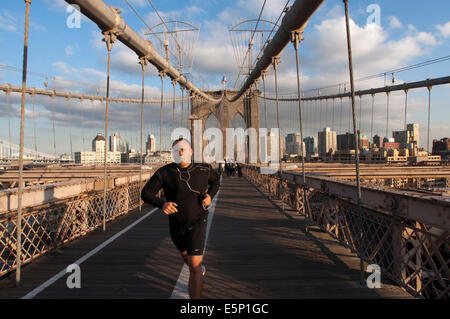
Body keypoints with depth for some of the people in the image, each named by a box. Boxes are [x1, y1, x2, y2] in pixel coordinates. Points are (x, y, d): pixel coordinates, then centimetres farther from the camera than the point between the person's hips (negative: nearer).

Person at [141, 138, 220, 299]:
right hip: (176, 225, 3)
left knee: (194, 266, -13)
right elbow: (146, 193, -13)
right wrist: (162, 204, -33)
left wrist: (210, 196, -8)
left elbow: (216, 179, 11)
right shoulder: (164, 172, -16)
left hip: (197, 223, -3)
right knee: (185, 255, 28)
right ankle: (200, 268, 64)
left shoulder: (203, 169, -11)